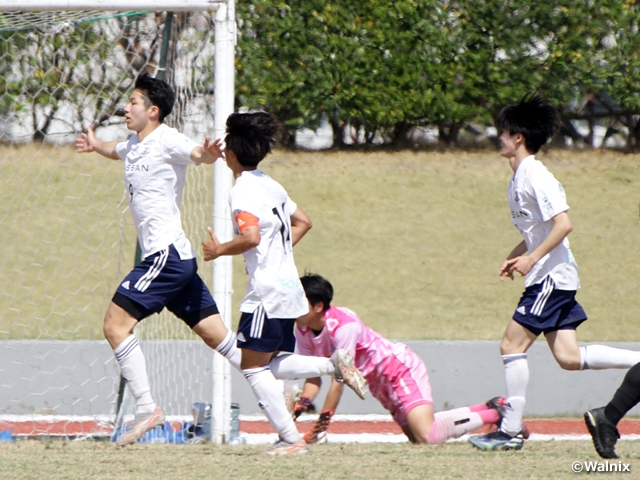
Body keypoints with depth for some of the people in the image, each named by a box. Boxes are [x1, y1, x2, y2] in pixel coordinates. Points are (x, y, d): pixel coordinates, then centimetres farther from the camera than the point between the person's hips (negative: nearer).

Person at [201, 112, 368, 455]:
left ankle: (290, 439, -6)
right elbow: (302, 222, 25)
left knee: (253, 366, -3)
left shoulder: (243, 190, -13)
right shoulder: (270, 185, 15)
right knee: (271, 364, 15)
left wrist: (219, 250, -11)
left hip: (267, 291, -9)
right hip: (288, 284, 9)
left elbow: (251, 237, -26)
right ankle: (335, 365, 0)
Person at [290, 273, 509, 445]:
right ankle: (490, 408, 20)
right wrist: (300, 406, -18)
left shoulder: (343, 325, -29)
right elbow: (314, 378, 2)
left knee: (427, 436, -25)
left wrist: (321, 425, -26)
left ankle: (496, 413, -7)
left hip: (400, 366, -9)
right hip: (381, 384, 9)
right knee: (416, 438, 7)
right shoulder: (303, 331, -4)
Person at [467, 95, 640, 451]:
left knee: (512, 345, -8)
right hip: (548, 278, 10)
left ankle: (511, 431, -5)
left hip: (552, 276, -10)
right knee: (568, 358, 4)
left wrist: (531, 259, -23)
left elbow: (563, 224, -22)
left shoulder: (536, 175, -14)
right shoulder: (518, 179, 16)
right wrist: (515, 257, 14)